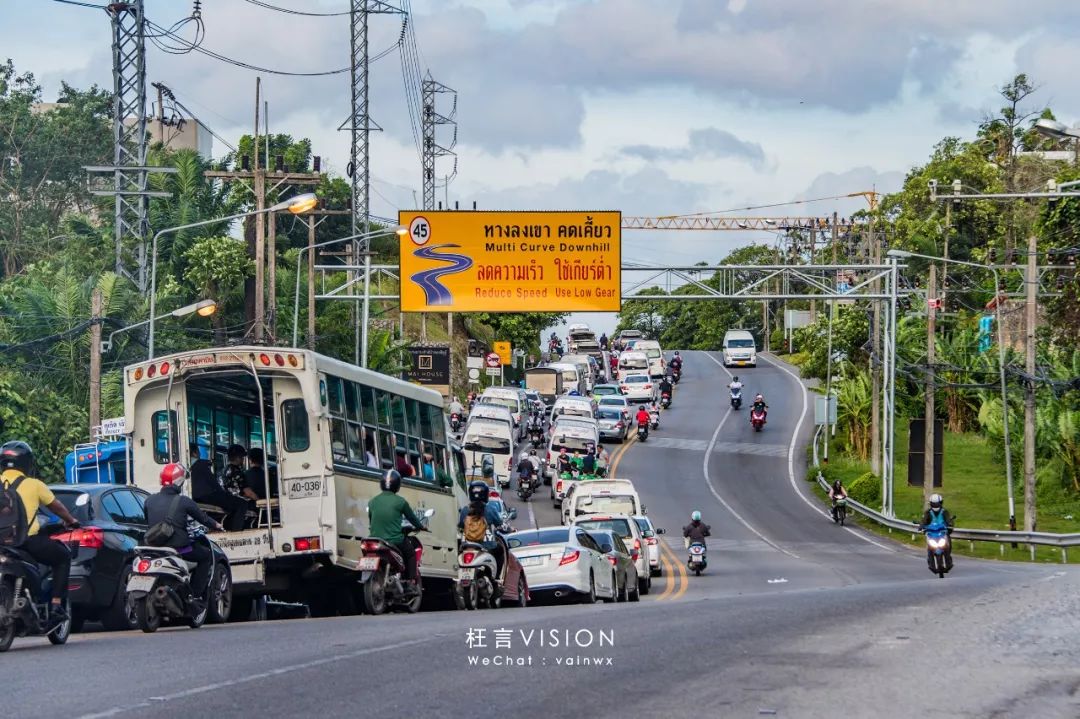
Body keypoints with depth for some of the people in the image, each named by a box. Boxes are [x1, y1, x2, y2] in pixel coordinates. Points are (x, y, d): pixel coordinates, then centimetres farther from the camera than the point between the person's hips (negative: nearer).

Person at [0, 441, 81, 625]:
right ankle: (56, 605, 8)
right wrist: (71, 521, 36)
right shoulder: (33, 485, 5)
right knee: (63, 557, 19)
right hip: (29, 539, -3)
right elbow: (56, 506, 17)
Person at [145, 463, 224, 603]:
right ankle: (195, 594, 9)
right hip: (178, 547, -5)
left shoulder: (149, 501, 3)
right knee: (206, 555, 18)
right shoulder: (183, 502, -9)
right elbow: (202, 517, 4)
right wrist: (216, 526, 25)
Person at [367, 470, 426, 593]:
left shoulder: (373, 501, 7)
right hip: (395, 541, -4)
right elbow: (411, 517, 10)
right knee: (411, 554, 22)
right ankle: (411, 583, 10)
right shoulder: (400, 501, -5)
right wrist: (421, 526, 30)